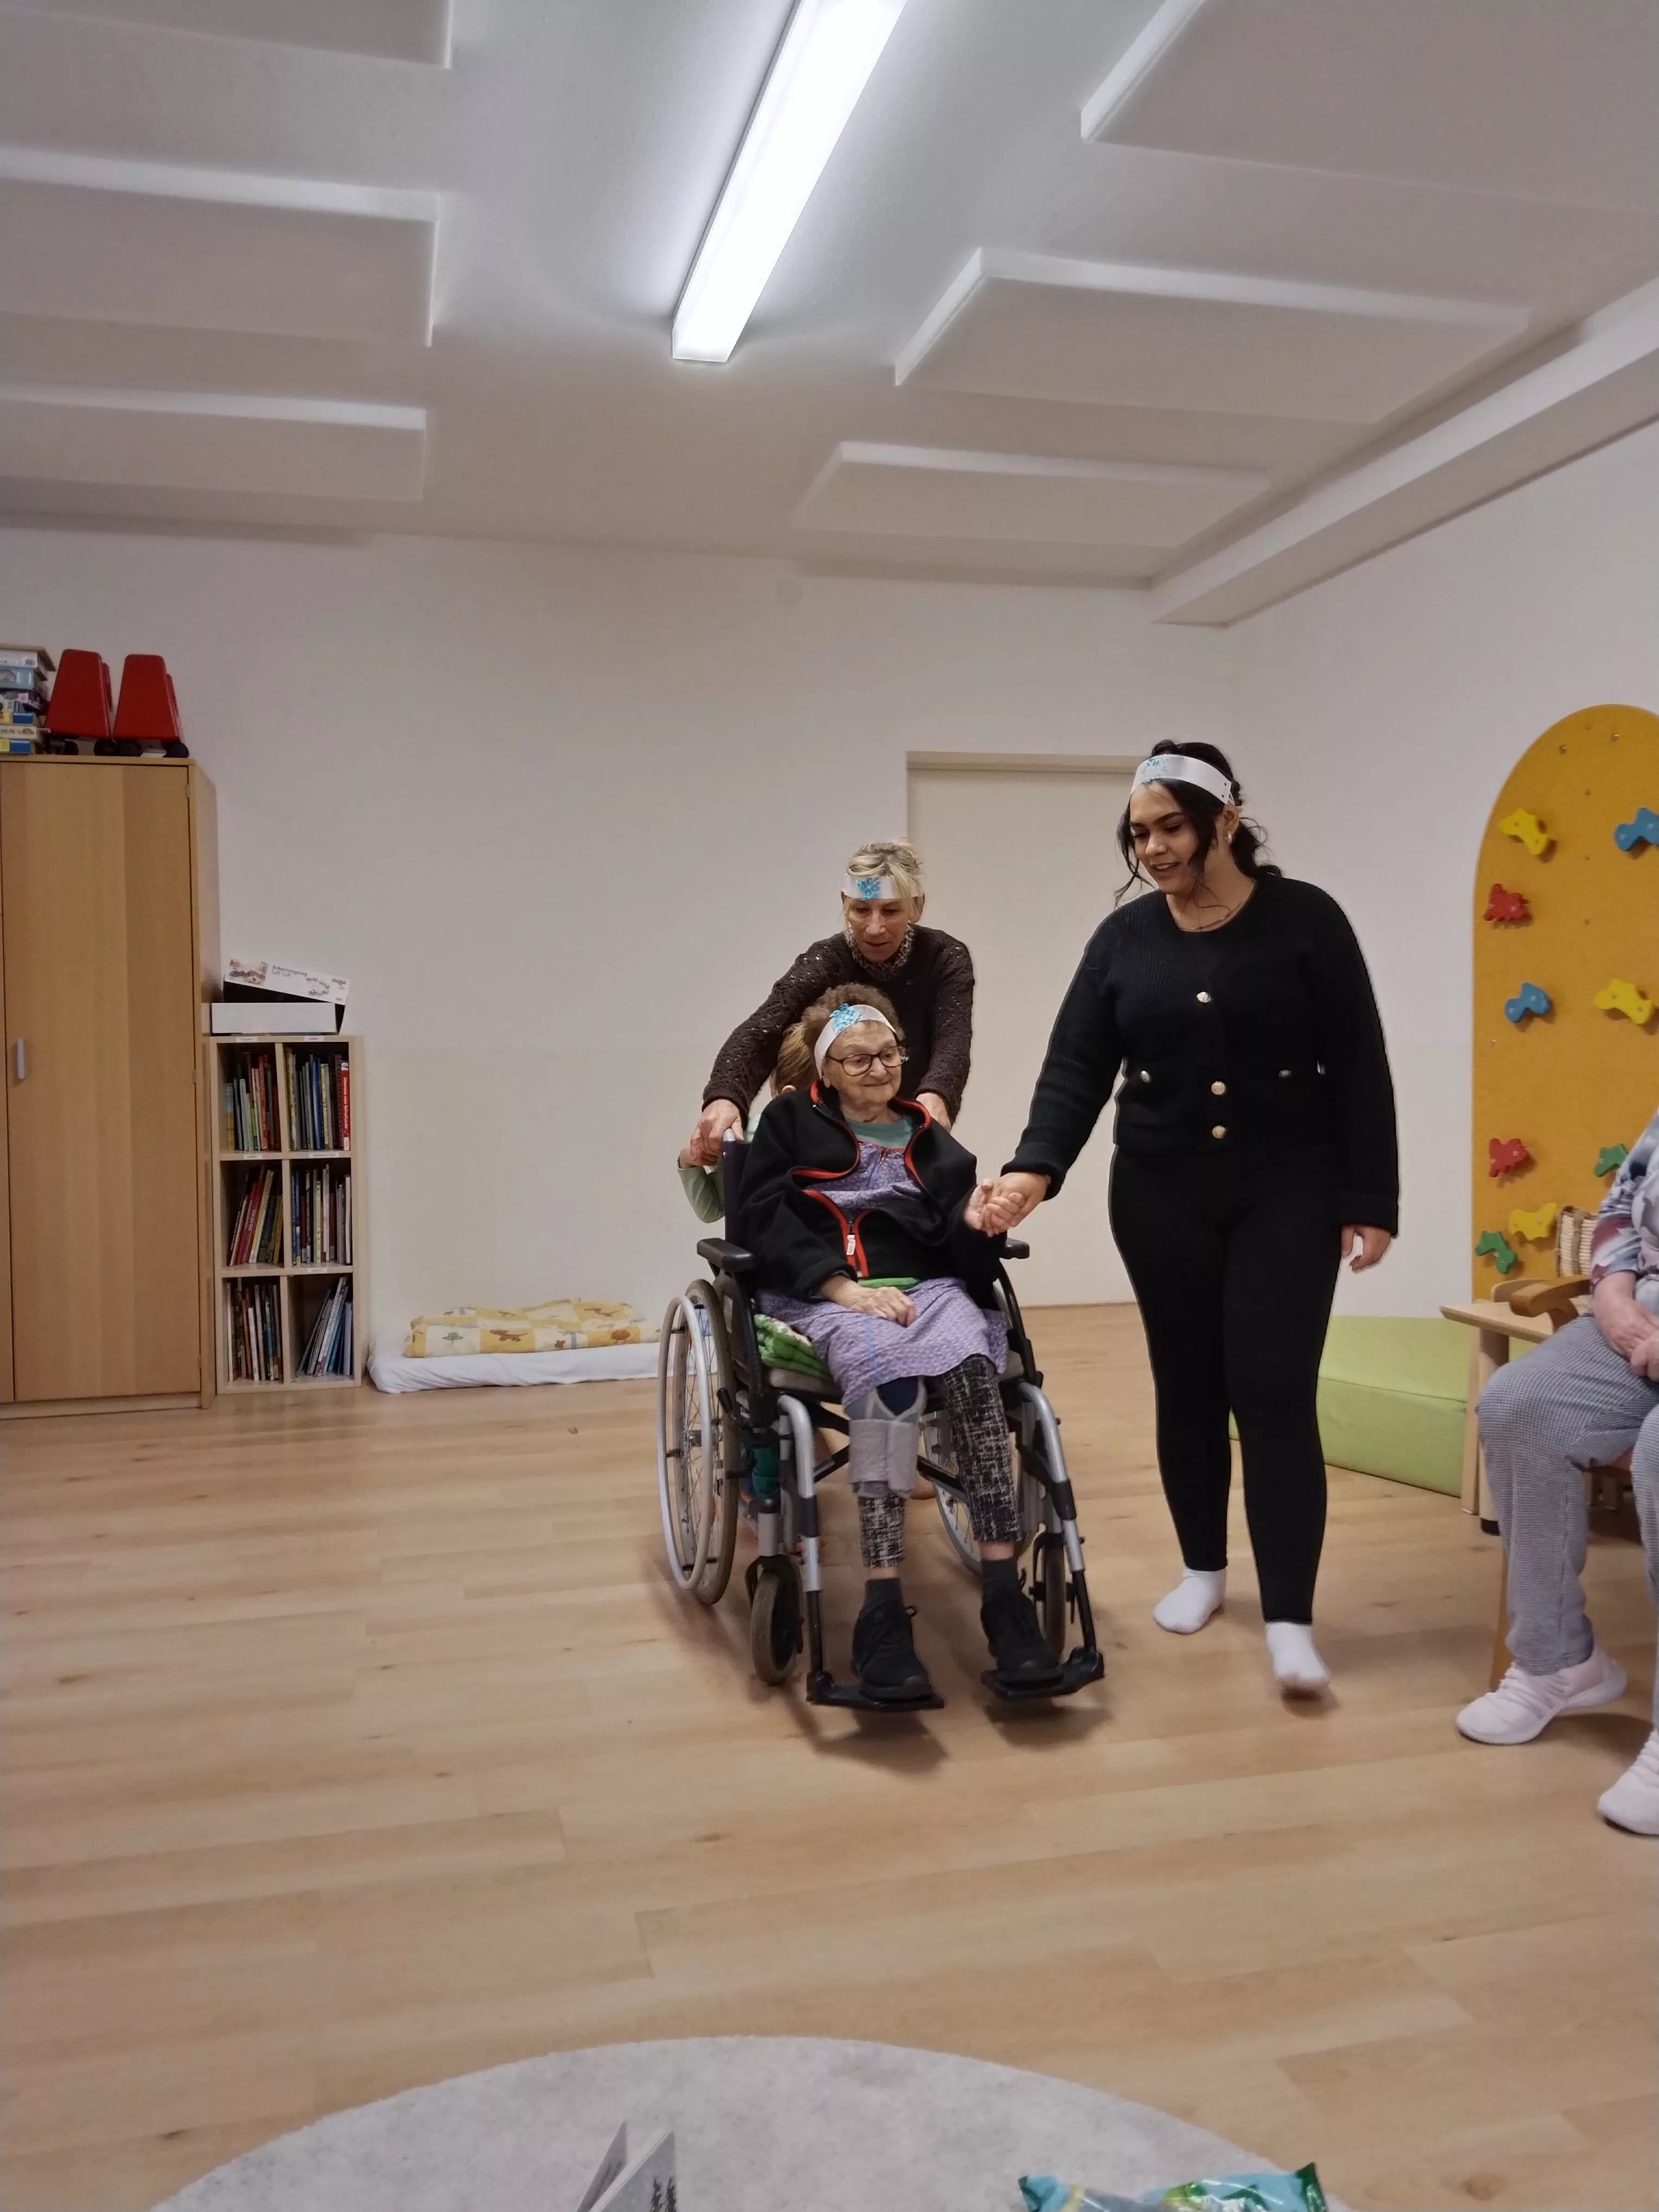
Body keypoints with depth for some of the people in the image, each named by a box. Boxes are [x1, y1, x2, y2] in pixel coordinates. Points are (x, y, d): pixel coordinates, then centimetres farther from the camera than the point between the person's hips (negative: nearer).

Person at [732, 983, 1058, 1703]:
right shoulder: (791, 1122, 17)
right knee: (887, 1370, -37)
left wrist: (976, 1225, -11)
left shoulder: (932, 1141, 25)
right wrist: (845, 1287, -12)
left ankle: (1005, 1594, -36)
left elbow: (960, 1255, 14)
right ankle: (882, 1612, -41)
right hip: (821, 1294, -3)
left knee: (973, 1366, -33)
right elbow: (762, 1220, 1)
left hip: (926, 1287, 3)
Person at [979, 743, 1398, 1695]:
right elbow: (1077, 1069, -4)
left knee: (1274, 1393, -7)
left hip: (1288, 1191, -3)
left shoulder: (1305, 919, -6)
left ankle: (1291, 1619, 0)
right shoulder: (1124, 938, 2)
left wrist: (1370, 1201, -8)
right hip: (1162, 1195, 3)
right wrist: (1036, 1168, -20)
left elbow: (1360, 1071, -5)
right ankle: (1204, 1568, 30)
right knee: (1187, 1386, 11)